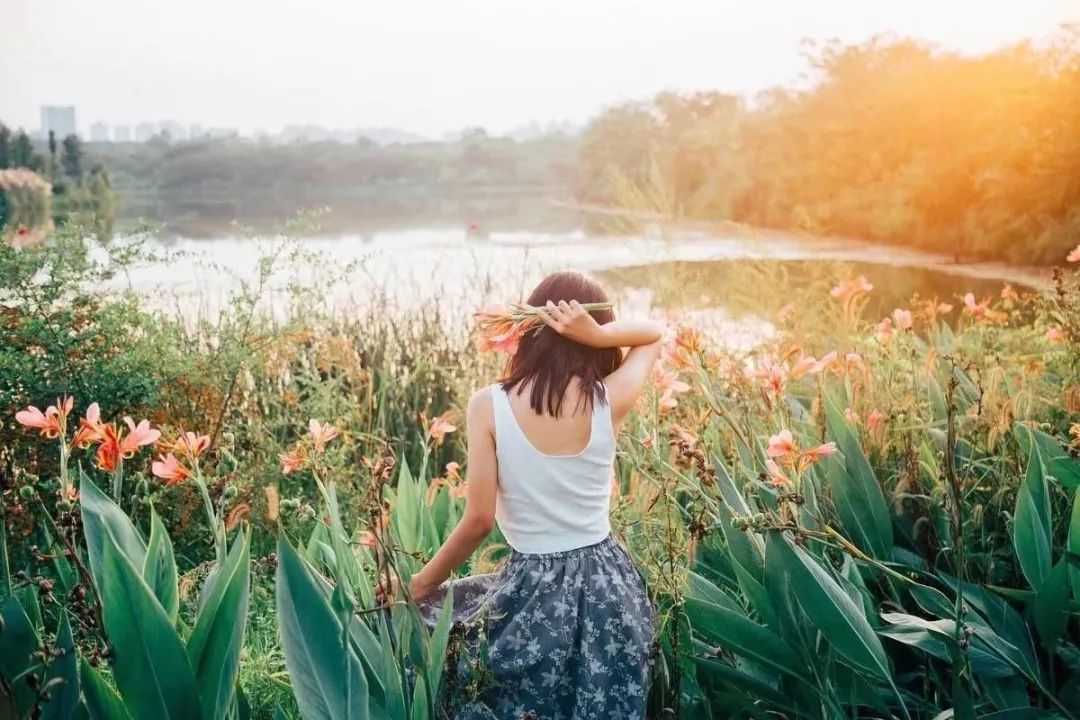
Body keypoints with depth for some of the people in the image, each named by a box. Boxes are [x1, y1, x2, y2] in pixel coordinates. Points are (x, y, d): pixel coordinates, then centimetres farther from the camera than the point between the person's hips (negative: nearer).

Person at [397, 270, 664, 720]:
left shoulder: (489, 406, -15)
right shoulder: (610, 400, -9)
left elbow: (479, 520, -13)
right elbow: (654, 334, 9)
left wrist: (424, 582, 2)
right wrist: (599, 335, -12)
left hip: (533, 588, -2)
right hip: (609, 585, 3)